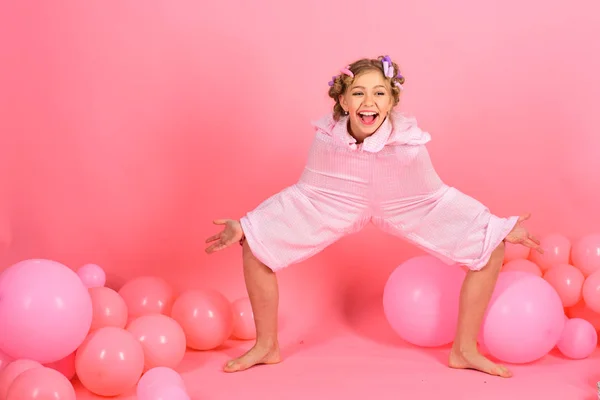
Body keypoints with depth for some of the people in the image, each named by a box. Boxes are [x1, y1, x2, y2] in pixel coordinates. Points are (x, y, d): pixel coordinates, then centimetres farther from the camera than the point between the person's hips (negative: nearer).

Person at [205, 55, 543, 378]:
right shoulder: (327, 138, -25)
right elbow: (303, 194, -9)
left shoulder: (409, 141, -29)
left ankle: (465, 350, 8)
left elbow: (437, 197, -14)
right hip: (334, 206, 1)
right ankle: (267, 346, 11)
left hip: (405, 208, 0)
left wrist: (502, 228, -14)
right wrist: (244, 226, -12)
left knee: (491, 249, -14)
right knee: (255, 247, -13)